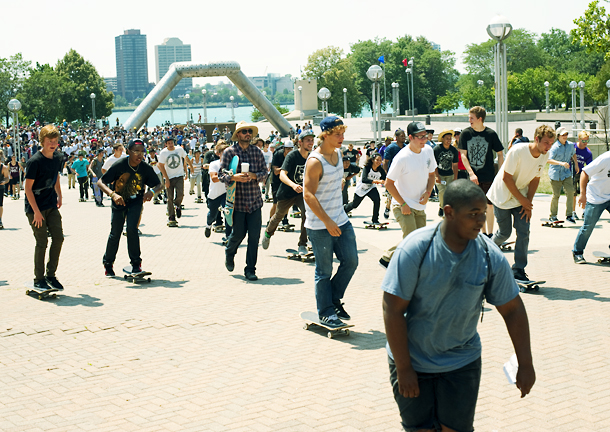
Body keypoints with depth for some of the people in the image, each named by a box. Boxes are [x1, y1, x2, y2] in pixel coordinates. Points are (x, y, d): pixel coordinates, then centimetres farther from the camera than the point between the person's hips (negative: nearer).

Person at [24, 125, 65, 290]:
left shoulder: (58, 158, 4)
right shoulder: (35, 161, -17)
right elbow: (28, 188, -15)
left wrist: (59, 196, 13)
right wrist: (36, 211, -18)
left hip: (51, 206, 6)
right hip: (35, 208, -6)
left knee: (58, 238, 1)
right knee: (42, 242, -4)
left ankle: (51, 275, 14)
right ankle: (39, 279, 9)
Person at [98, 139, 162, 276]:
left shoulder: (146, 168, -17)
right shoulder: (119, 165, -24)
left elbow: (159, 185, -5)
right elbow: (100, 182, -22)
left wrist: (152, 191, -29)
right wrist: (113, 194, -40)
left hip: (136, 201, 1)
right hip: (119, 201, 0)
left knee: (132, 229, -18)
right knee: (115, 233, 2)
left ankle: (136, 264, -4)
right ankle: (108, 263, 25)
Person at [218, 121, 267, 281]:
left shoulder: (257, 151, 7)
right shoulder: (229, 152, -1)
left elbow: (264, 171, 7)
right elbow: (221, 174, -3)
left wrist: (254, 175, -14)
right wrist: (234, 177, -22)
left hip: (255, 200, 2)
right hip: (237, 201, -2)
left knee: (254, 236, -1)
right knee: (238, 234, 2)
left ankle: (250, 270, 10)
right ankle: (229, 254, 36)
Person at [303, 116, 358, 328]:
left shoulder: (338, 153, 8)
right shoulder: (315, 161, -17)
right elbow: (308, 195, -21)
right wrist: (327, 222, -23)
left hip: (341, 220, 8)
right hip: (320, 226, -8)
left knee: (351, 261, 8)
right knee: (324, 271, 2)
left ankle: (334, 298, 26)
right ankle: (325, 312, 14)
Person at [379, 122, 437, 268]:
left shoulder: (428, 150, 1)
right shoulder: (402, 158, -19)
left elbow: (431, 174, 15)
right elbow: (389, 183, -15)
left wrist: (428, 192, -2)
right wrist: (403, 204, -15)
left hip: (420, 206, 7)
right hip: (403, 206, -7)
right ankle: (386, 258, 6)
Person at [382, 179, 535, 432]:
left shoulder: (490, 257, -11)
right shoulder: (415, 249, -20)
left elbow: (512, 309, 0)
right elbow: (393, 310, -18)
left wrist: (526, 364, 0)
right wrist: (403, 369, -16)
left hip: (462, 363, 2)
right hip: (412, 360, -2)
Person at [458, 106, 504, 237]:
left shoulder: (491, 134, -5)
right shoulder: (466, 133, -2)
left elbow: (500, 154, 3)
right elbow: (463, 155, -1)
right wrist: (471, 173, -11)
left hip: (488, 177, -2)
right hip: (473, 177, 2)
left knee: (489, 205, 1)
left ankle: (490, 234, 9)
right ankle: (483, 233, 18)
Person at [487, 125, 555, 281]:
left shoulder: (544, 156, -8)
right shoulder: (517, 151, -27)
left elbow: (535, 179, 3)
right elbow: (506, 178, -22)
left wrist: (528, 203, -6)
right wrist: (522, 200, -18)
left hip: (522, 198, 5)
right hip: (502, 196, -5)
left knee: (523, 232, -7)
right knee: (505, 232, 3)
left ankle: (519, 270, 1)